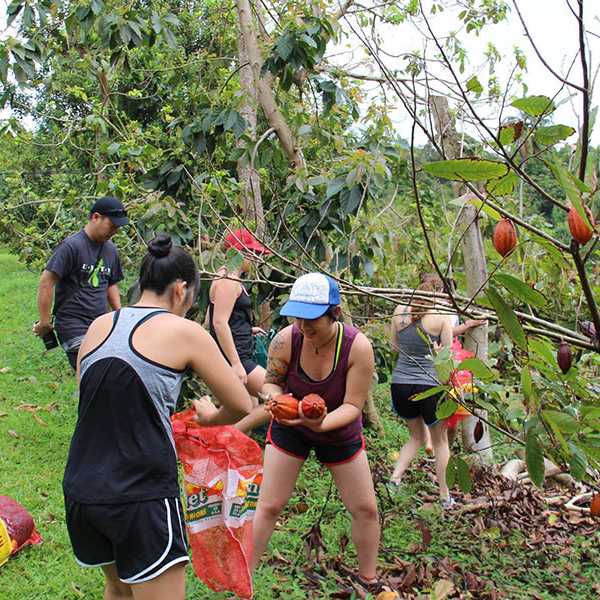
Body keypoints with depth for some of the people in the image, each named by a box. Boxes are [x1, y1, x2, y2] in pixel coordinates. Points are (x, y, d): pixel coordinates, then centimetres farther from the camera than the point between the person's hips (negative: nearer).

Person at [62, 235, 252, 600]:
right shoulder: (184, 332, -6)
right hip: (141, 496, -6)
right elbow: (242, 407, -2)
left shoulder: (99, 326, 8)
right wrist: (209, 417, 19)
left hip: (80, 487, 6)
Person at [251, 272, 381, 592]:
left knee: (365, 509, 8)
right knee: (269, 506, 0)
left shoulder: (358, 346, -29)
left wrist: (322, 423, -44)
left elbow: (353, 405, -25)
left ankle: (368, 580, 31)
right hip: (289, 429, 0)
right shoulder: (286, 340, -26)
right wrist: (277, 401, -32)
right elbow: (270, 382, -9)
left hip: (340, 431, 0)